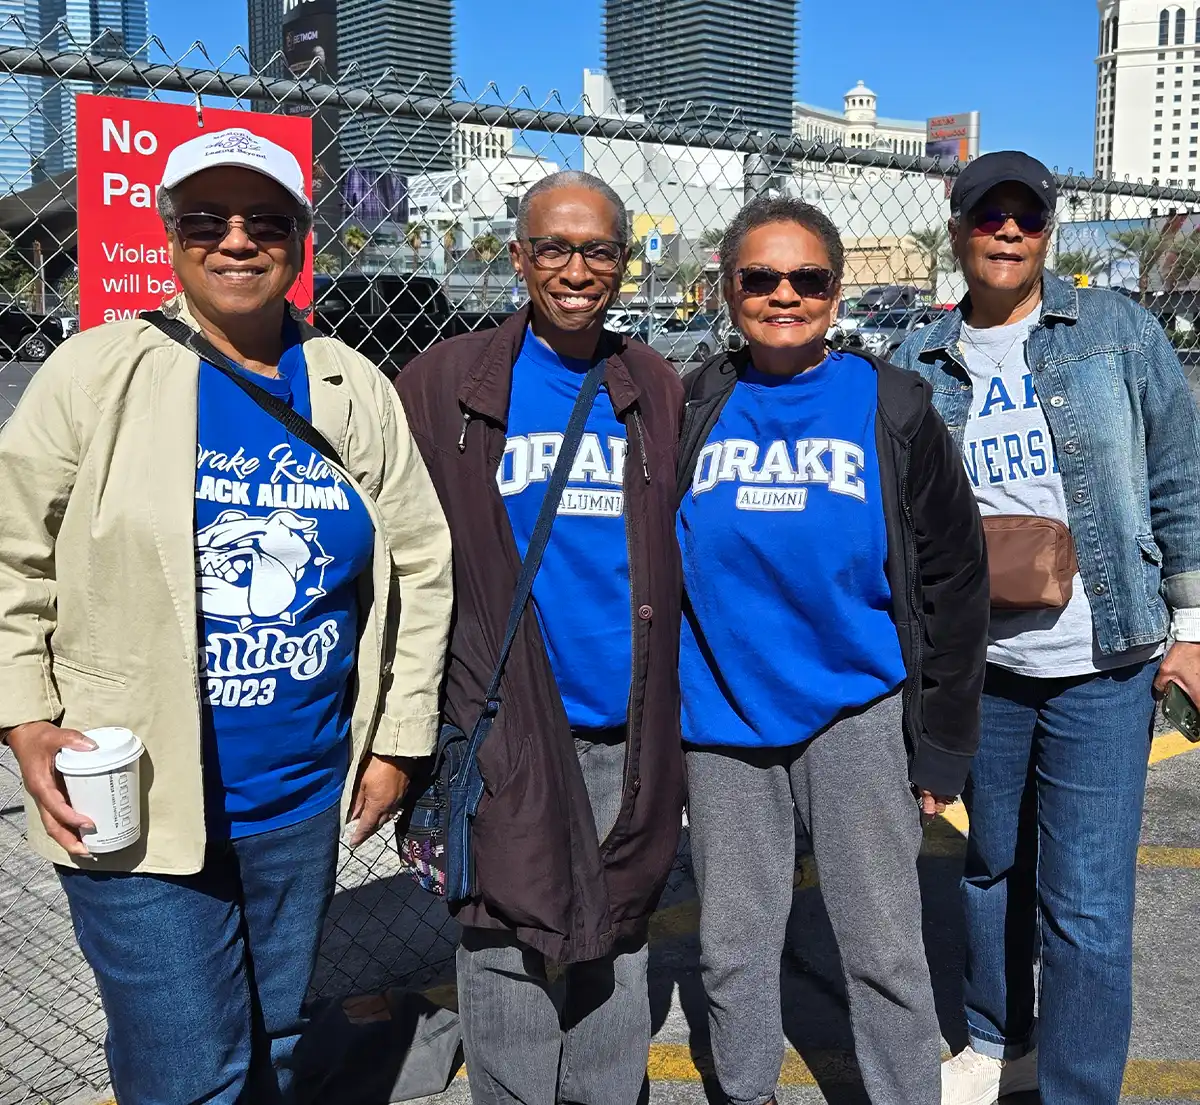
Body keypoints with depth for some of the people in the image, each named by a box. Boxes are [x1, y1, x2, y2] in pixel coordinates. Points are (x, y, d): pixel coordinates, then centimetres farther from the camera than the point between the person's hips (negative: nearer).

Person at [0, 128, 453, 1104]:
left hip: (305, 798, 4)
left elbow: (420, 566, 7)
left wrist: (398, 741, 7)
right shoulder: (99, 373, -6)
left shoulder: (357, 392, 3)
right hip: (135, 802, -3)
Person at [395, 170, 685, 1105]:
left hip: (628, 733, 3)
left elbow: (684, 559, 12)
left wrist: (680, 703, 6)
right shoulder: (447, 384, -2)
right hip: (505, 730, -3)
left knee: (615, 949, 16)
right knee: (510, 953, 7)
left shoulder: (657, 390, 7)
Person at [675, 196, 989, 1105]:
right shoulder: (693, 411, 3)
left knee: (885, 951, 8)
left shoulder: (894, 409, -2)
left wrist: (942, 746, -2)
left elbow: (954, 581, 0)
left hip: (859, 718, -2)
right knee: (732, 946, 15)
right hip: (723, 723, 2)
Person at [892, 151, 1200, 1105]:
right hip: (975, 664, 3)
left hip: (1101, 666, -3)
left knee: (1087, 904, -1)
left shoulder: (1118, 330, 0)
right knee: (991, 866, 18)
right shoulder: (924, 366, 5)